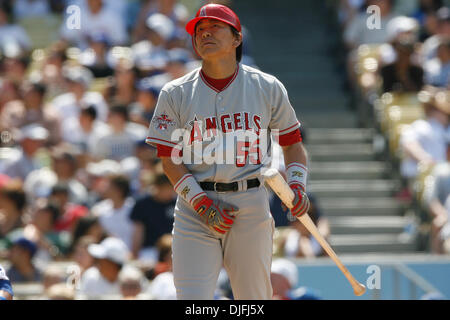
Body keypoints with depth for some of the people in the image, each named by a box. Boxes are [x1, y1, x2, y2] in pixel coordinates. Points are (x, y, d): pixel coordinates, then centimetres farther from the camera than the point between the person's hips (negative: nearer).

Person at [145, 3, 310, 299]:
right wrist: (203, 204, -11)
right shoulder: (175, 94, 4)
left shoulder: (268, 88, 6)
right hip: (195, 207, 0)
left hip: (251, 206, 0)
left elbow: (293, 142, 14)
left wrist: (297, 185, -5)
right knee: (192, 299, -12)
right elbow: (170, 161, 2)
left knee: (255, 297, 2)